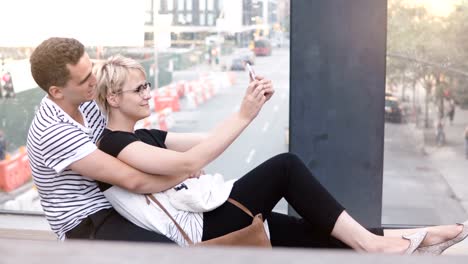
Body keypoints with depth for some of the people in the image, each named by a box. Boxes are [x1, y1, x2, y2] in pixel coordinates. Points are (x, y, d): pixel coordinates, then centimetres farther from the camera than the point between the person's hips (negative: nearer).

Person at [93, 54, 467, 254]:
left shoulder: (144, 136, 20)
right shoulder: (113, 144, -10)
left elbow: (207, 140, 14)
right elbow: (190, 162, -24)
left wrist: (252, 105, -1)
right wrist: (244, 115, -24)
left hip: (204, 220, 9)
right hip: (196, 233, -9)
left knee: (318, 234, 0)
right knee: (285, 167, -14)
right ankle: (371, 243, -10)